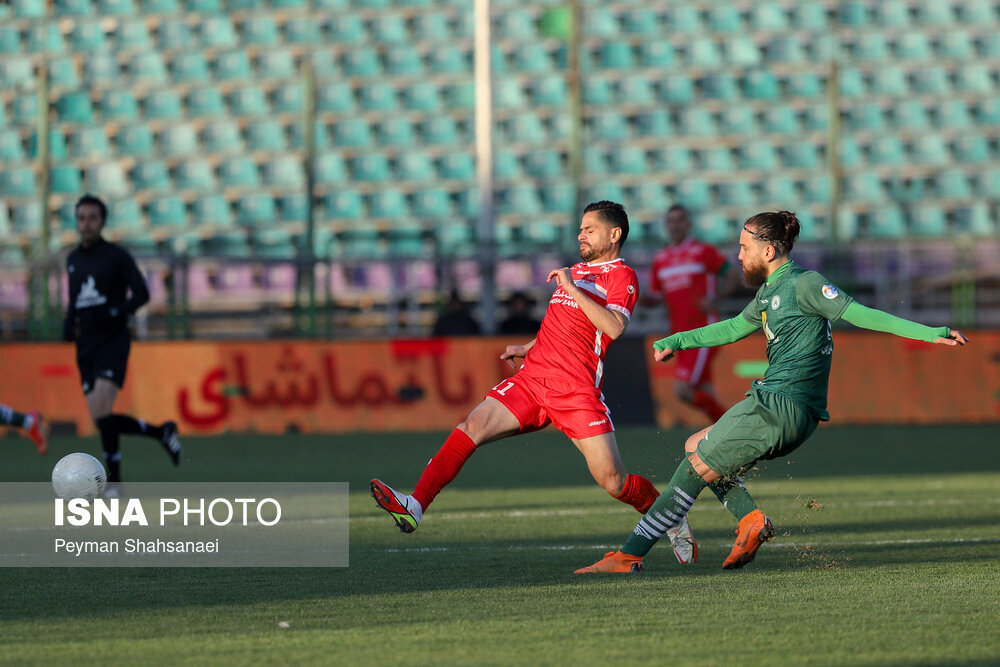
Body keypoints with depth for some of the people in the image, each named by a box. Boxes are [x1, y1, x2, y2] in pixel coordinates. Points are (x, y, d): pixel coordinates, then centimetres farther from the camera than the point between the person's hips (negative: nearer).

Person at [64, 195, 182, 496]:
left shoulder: (116, 256, -3)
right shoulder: (73, 259, 15)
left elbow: (141, 293, -5)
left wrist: (116, 313, -21)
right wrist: (69, 323, 7)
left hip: (112, 342, -7)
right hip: (86, 345, 7)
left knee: (101, 410, -21)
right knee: (100, 419, 2)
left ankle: (114, 480, -12)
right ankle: (161, 432, 24)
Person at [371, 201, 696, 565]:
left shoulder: (622, 276, 2)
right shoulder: (576, 270, 25)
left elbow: (614, 327, -18)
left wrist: (572, 288, -16)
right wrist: (527, 348, 27)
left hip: (577, 391, -6)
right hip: (532, 379, 6)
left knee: (613, 482, -9)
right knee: (474, 425, -16)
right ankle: (415, 506, -25)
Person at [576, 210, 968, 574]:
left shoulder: (804, 284, -9)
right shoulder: (770, 291, 19)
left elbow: (859, 314, -13)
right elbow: (734, 328, 33)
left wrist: (931, 333, -19)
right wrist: (672, 342, 31)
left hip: (779, 408, -10)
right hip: (791, 417, 10)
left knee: (694, 470, -4)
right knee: (695, 448, 22)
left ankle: (629, 556, -1)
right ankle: (750, 519, 2)